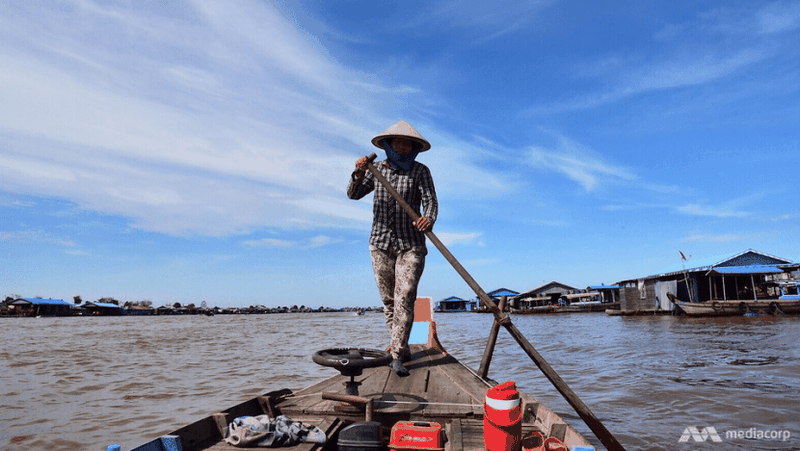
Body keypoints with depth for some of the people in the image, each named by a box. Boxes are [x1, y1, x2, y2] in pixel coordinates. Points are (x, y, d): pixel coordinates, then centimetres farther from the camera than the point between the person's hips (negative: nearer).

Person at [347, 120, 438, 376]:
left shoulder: (420, 171, -2)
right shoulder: (377, 168, 6)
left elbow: (430, 200, -14)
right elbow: (354, 194, -1)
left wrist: (429, 219, -36)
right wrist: (359, 175, -23)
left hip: (411, 245, -3)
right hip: (381, 243, 3)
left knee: (404, 299, -12)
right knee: (388, 301, 9)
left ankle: (397, 357, -7)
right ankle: (402, 350, 24)